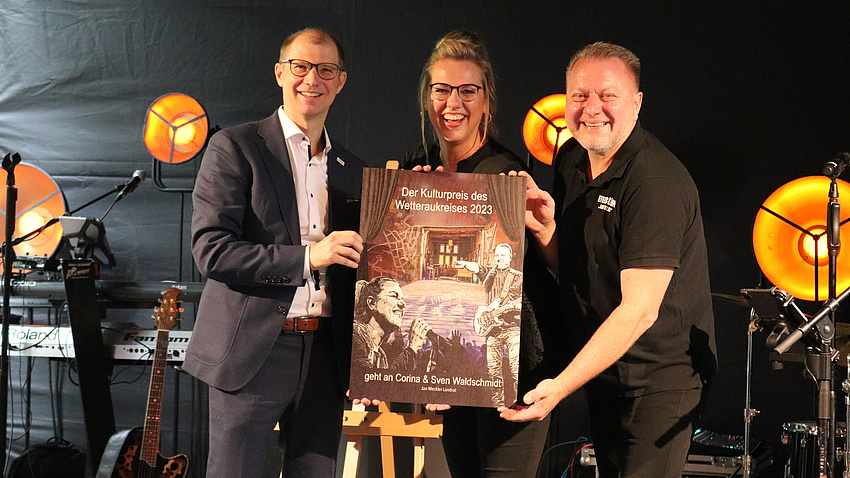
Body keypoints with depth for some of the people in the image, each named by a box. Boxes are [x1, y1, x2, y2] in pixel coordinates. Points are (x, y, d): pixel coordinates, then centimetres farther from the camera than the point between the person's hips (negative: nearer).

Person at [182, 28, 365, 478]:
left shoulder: (352, 171, 14)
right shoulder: (234, 147, -1)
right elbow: (210, 249, -12)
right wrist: (307, 257, -20)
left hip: (325, 356, 5)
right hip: (251, 353, -4)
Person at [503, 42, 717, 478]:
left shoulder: (657, 181, -24)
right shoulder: (571, 160, 2)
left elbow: (640, 310, -29)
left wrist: (561, 386, -33)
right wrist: (543, 228, -12)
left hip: (660, 377, -8)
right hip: (601, 370, 8)